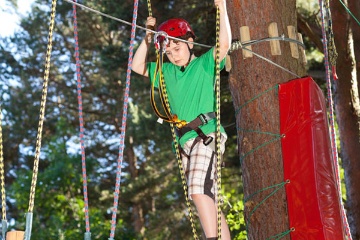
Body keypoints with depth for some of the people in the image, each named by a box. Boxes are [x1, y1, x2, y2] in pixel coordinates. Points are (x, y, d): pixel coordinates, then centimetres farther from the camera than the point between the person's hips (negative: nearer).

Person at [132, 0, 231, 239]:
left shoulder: (204, 64, 5)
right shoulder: (167, 72, 21)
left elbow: (224, 44, -11)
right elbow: (137, 66, 26)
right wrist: (148, 37, 18)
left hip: (206, 135, -7)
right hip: (185, 141, 7)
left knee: (199, 190, -26)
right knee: (210, 203, 6)